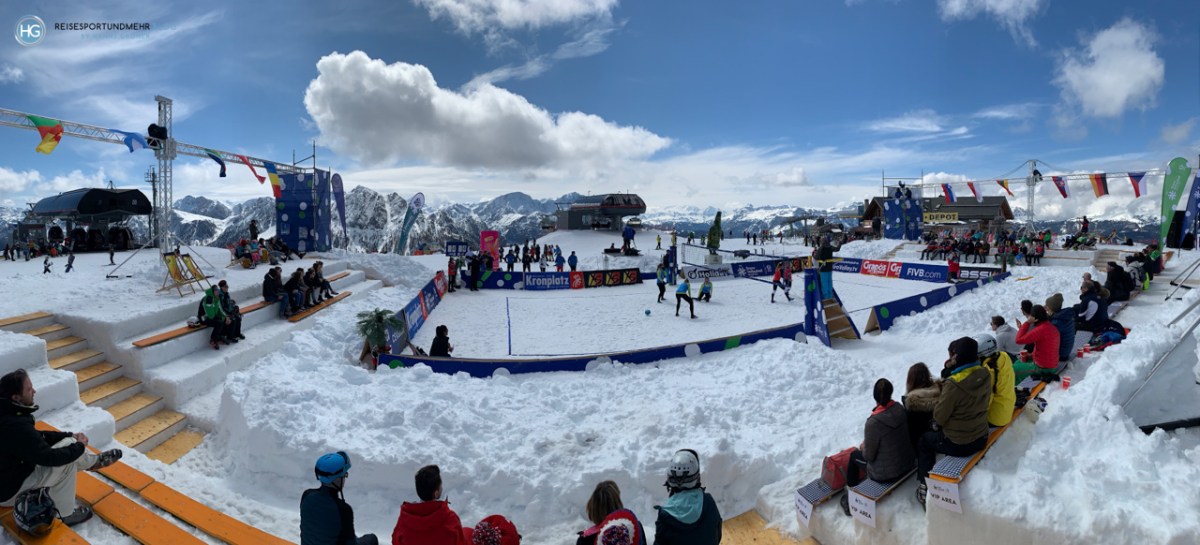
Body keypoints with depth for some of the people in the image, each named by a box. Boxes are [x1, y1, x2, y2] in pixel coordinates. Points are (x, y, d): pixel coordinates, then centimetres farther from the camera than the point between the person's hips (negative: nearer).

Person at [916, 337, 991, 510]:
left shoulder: (953, 384, -30)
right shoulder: (985, 374, -9)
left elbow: (939, 417, -19)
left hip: (958, 444, -6)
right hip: (981, 438, 6)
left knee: (924, 441, 21)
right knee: (935, 435, 31)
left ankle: (925, 487, 22)